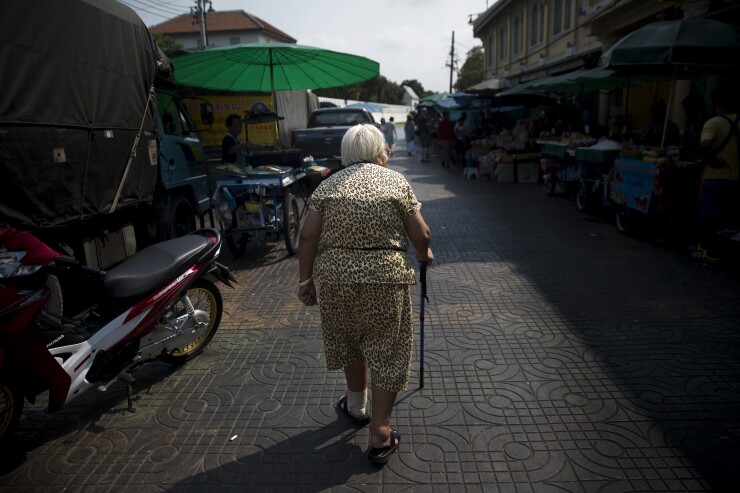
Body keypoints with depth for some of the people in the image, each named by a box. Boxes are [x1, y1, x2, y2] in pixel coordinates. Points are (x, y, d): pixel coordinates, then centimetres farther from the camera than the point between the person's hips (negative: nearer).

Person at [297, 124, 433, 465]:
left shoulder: (329, 185, 8)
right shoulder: (396, 181, 3)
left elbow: (308, 236, 0)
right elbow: (421, 236, 1)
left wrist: (305, 280, 7)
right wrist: (424, 255, 21)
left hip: (336, 277, 3)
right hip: (385, 278, -3)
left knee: (350, 343, 24)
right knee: (386, 353, 11)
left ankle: (356, 407, 45)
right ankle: (380, 437, 18)